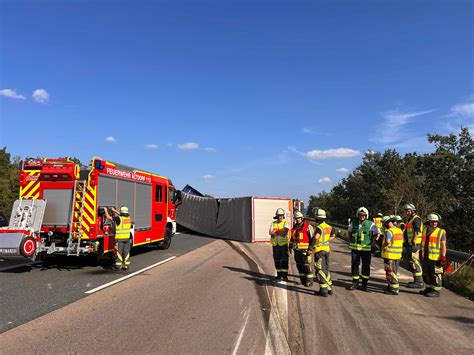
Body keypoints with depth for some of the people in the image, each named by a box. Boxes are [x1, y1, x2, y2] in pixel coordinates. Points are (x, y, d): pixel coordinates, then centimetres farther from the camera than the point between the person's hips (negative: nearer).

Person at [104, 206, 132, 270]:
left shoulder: (119, 218, -14)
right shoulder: (128, 217, 4)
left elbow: (108, 217, -10)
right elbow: (122, 215, 25)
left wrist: (106, 210, 6)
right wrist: (114, 210, 32)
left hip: (119, 238, -5)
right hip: (127, 238, 5)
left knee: (119, 252, 3)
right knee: (126, 252, 8)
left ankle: (118, 265, 6)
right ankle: (126, 265, 11)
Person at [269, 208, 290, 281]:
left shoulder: (286, 223, 0)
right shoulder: (273, 223, 9)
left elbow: (285, 231, -17)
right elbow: (270, 232, -4)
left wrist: (275, 232, -11)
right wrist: (280, 232, -16)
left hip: (283, 244, -4)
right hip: (275, 244, 4)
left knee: (284, 260, -4)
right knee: (277, 260, 10)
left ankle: (285, 275, 0)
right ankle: (279, 274, 22)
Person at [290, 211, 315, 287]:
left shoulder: (308, 226, -7)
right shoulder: (295, 227, 12)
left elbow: (312, 238, -9)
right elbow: (292, 238, 22)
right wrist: (290, 247, 17)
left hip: (305, 250, -6)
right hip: (297, 250, 6)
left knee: (306, 266, -8)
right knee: (299, 265, 10)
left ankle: (309, 281, 1)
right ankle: (303, 280, 22)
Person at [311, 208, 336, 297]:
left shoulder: (319, 227, -18)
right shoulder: (328, 227, 8)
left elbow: (316, 237, -36)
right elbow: (333, 236, 26)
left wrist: (312, 246, -23)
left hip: (319, 250, -8)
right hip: (327, 249, 8)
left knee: (320, 270, 0)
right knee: (326, 269, 19)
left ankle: (324, 290, 2)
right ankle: (329, 288, 26)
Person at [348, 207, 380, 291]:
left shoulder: (370, 224, -7)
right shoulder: (354, 223, 1)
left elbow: (377, 233, 6)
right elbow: (349, 231, 20)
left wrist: (372, 241, 3)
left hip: (366, 249, -2)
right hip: (355, 248, 2)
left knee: (366, 266, 4)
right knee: (354, 265, 6)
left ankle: (364, 284, 16)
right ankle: (355, 283, 18)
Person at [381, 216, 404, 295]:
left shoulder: (389, 231, -18)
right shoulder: (400, 231, 9)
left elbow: (388, 241, -33)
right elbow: (401, 242, 18)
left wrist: (383, 246, -16)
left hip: (389, 255, -8)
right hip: (397, 254, 8)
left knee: (390, 272, 1)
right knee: (394, 272, 18)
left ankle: (394, 289, 3)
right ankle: (391, 287, 26)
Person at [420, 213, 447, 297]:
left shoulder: (441, 232, -8)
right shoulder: (425, 230, 9)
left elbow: (443, 245, -8)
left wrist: (443, 257, -14)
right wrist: (421, 252, 15)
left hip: (435, 258, -6)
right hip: (425, 256, 6)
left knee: (435, 274, -1)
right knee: (426, 273, 13)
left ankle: (436, 291, 8)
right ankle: (429, 288, 25)